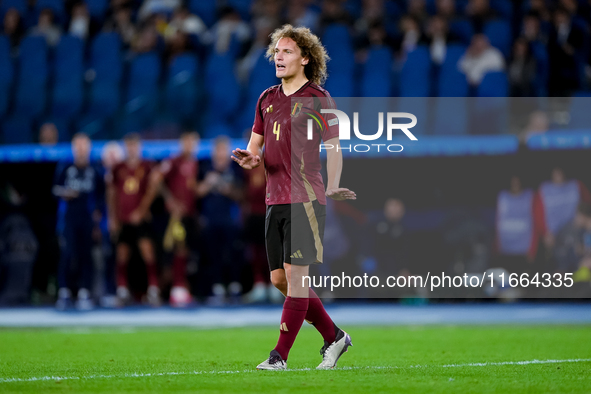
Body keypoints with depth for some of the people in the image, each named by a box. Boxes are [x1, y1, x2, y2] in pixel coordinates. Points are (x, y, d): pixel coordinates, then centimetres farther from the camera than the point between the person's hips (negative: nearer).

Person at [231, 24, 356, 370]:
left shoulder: (318, 99, -4)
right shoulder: (267, 99, 15)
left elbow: (334, 148, -6)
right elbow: (256, 146, 20)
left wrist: (332, 187, -21)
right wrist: (249, 158, -4)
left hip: (306, 199, -7)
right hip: (275, 199, 7)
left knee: (294, 273, -10)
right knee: (280, 278, 8)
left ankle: (280, 356, -8)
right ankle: (334, 337, 21)